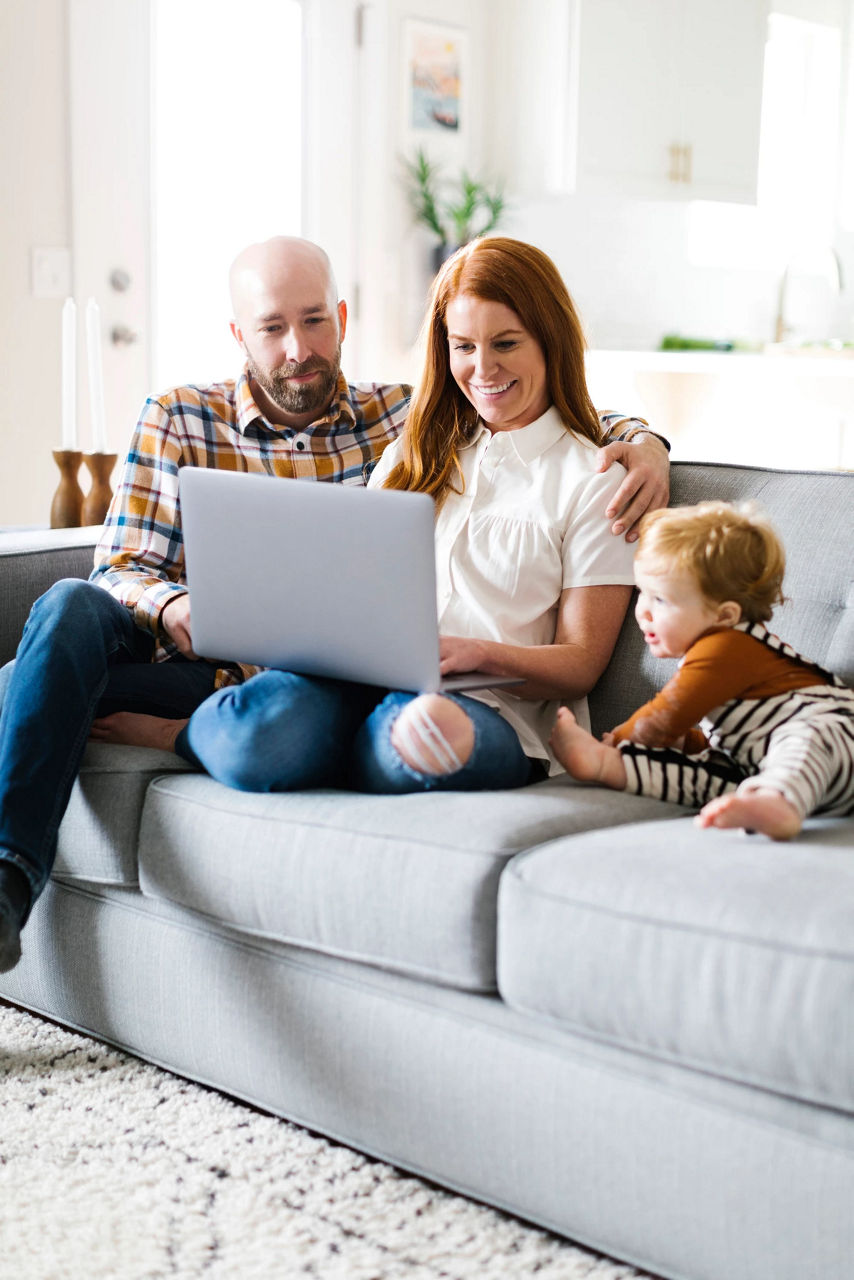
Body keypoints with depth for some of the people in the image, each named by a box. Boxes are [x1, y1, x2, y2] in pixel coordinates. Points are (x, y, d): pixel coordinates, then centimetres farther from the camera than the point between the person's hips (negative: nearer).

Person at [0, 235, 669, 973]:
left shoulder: (405, 420, 12)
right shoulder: (178, 421, 12)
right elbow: (121, 572, 6)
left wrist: (642, 440, -7)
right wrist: (173, 608, -19)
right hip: (199, 662, 2)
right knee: (73, 609, -32)